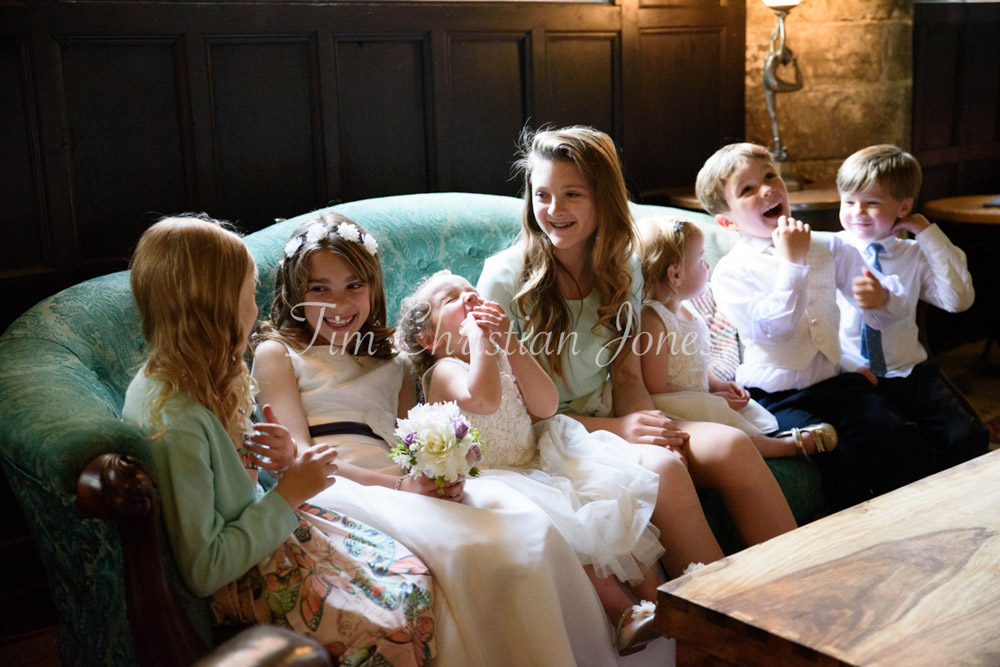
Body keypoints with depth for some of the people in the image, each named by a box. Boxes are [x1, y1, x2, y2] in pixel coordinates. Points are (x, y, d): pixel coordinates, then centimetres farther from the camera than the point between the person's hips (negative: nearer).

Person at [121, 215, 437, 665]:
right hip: (237, 580, -9)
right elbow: (202, 572, -25)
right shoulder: (176, 422, -30)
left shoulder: (197, 379, -3)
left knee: (413, 577, 0)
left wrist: (280, 458, -7)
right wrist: (287, 494, -19)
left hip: (264, 528, 9)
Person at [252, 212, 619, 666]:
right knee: (467, 550, -34)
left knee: (530, 531, -27)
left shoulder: (390, 359, 30)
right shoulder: (277, 353, 15)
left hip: (403, 485, 5)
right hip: (336, 489, -4)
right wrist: (399, 485, -13)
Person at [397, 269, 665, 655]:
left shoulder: (503, 361, 18)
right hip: (494, 479, -7)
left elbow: (545, 407, 1)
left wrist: (509, 341, -6)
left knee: (609, 499, -8)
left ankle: (654, 593, -2)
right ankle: (625, 616, -28)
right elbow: (483, 400, -28)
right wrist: (480, 335, -18)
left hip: (535, 465, 7)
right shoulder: (444, 371, -4)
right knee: (558, 522, -29)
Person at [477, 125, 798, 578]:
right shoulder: (505, 278, -9)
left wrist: (649, 425, -15)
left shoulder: (621, 269, 8)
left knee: (732, 444, -20)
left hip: (612, 424, 5)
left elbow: (626, 377, 9)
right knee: (662, 468, -32)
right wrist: (613, 428, -19)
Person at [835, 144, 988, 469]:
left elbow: (959, 300, -6)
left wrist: (927, 232, -5)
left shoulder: (915, 255, 10)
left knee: (967, 437, -16)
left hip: (910, 372, 3)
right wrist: (845, 368, -16)